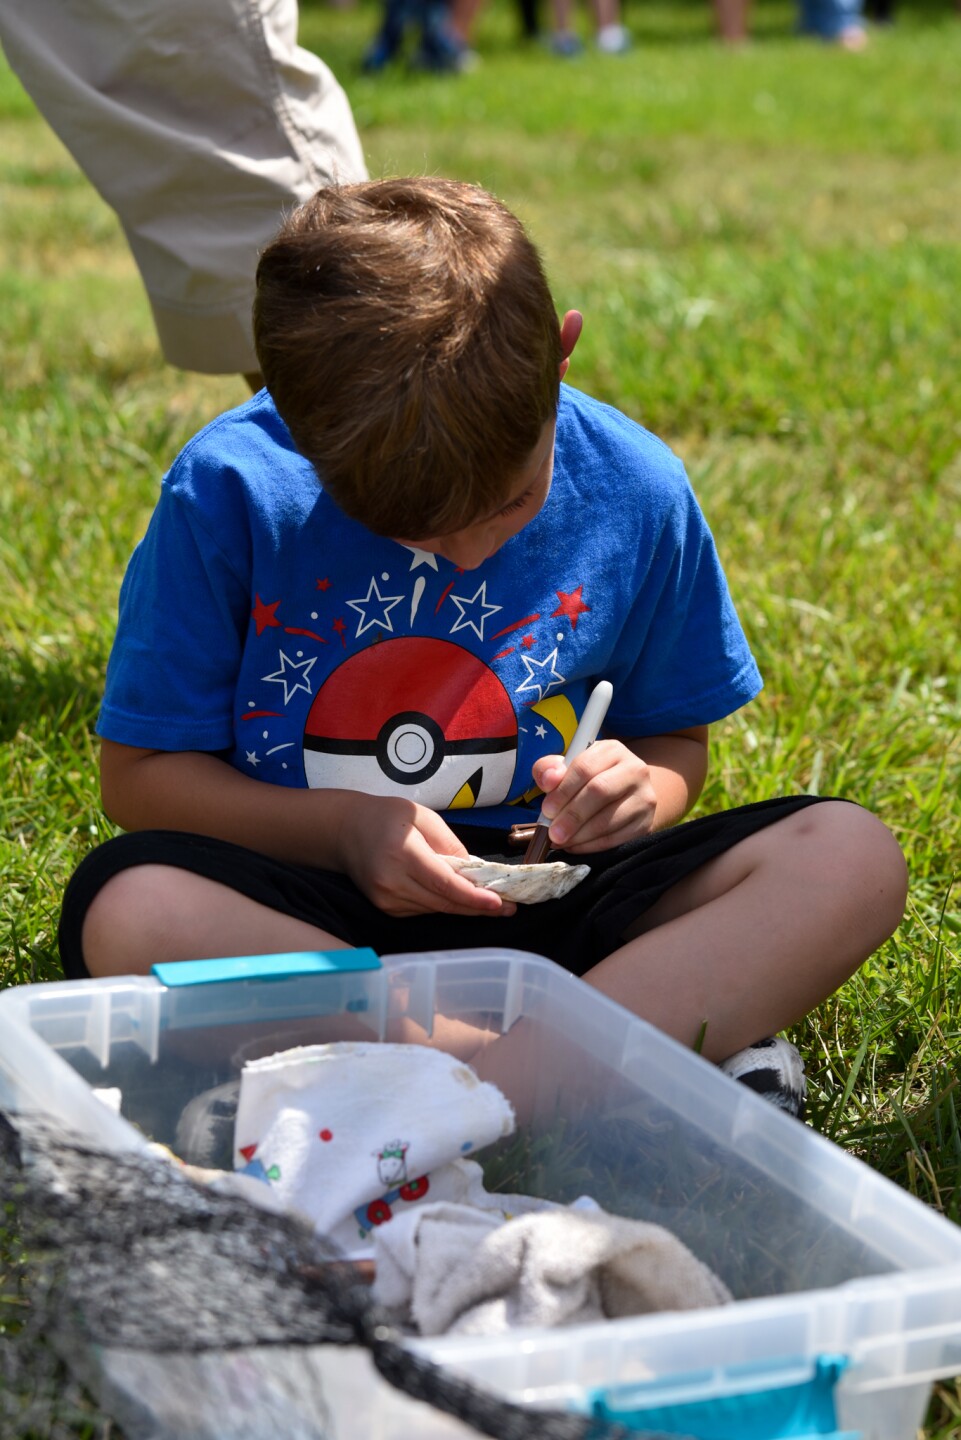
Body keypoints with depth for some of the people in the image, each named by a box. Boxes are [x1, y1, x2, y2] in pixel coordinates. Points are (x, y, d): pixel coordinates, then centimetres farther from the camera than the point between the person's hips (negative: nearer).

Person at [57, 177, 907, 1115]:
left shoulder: (637, 492, -6)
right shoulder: (230, 492, -13)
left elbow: (675, 742, 10)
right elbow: (139, 775, -4)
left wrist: (638, 791, -14)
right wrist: (342, 826, -19)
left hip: (537, 898, 2)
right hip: (311, 908, -1)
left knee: (852, 859, -20)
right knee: (128, 913, -36)